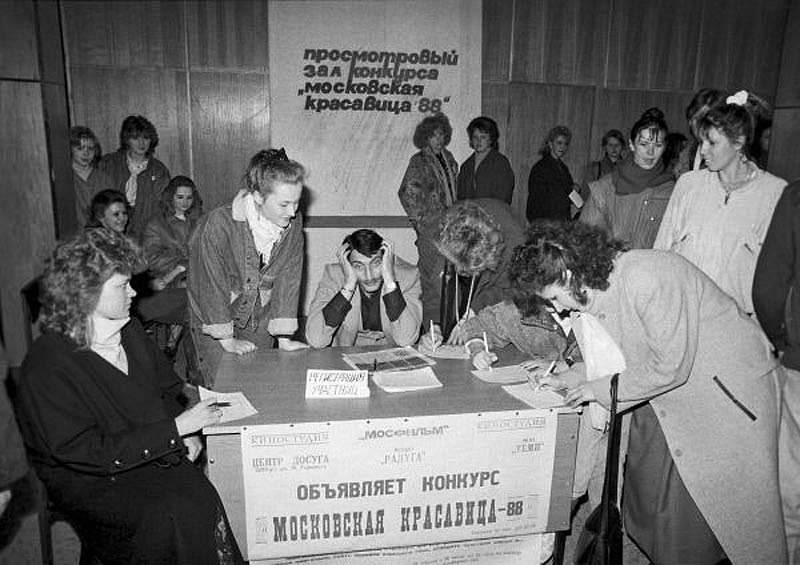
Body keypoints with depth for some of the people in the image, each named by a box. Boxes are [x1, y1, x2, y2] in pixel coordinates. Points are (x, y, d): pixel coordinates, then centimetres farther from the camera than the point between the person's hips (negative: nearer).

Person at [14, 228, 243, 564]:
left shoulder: (129, 332, 4)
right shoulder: (46, 367, -18)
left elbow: (169, 389, 16)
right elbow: (89, 453, -19)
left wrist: (187, 433, -4)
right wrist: (175, 429, -21)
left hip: (154, 456, 5)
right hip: (90, 482, -5)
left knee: (202, 496, -22)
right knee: (171, 517, -27)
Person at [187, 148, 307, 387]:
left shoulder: (293, 222, -14)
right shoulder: (219, 224, -28)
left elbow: (288, 277, -12)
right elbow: (212, 284, -21)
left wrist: (284, 338, -13)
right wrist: (226, 339, -16)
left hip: (259, 321, 4)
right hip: (213, 319, -3)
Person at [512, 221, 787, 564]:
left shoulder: (646, 277, -29)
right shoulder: (596, 294, -2)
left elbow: (671, 365, -26)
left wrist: (605, 388, -16)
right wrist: (571, 377, 0)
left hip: (727, 390, -8)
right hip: (664, 395, 8)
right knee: (644, 494, 10)